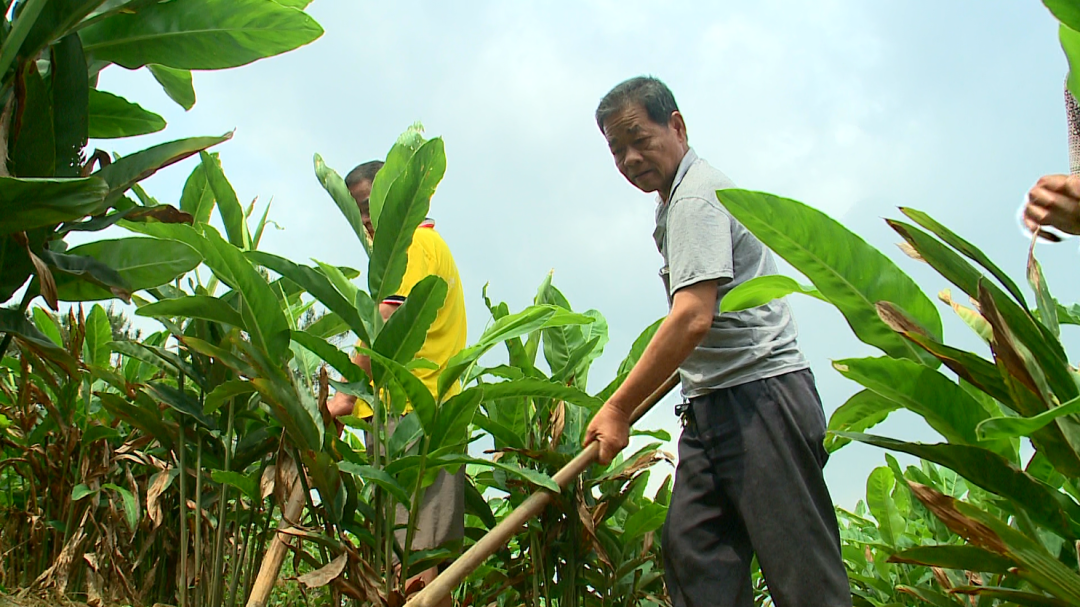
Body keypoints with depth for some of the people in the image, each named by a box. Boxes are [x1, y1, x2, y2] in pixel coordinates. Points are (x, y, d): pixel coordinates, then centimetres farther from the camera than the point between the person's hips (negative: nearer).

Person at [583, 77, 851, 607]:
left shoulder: (695, 196, -10)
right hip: (715, 404, 10)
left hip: (760, 393, -10)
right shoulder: (676, 203, 23)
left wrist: (619, 408, -15)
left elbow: (693, 319, -20)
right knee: (690, 550, 0)